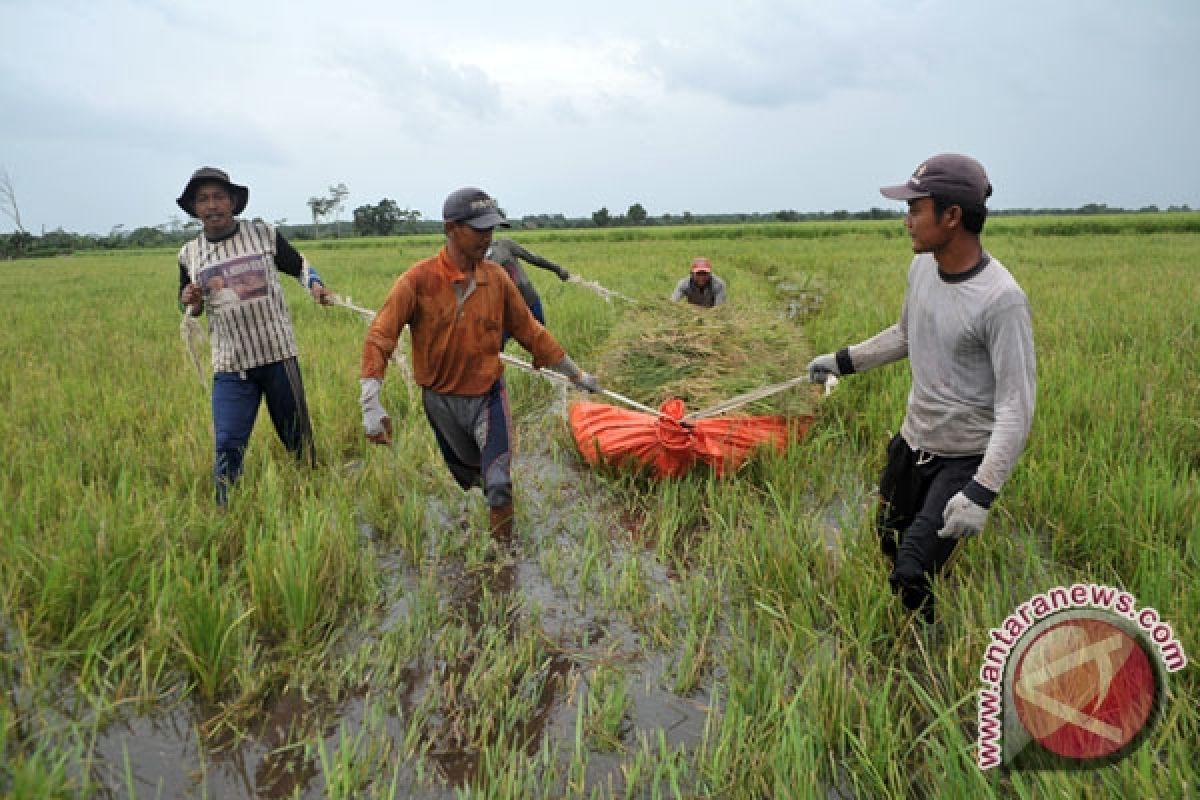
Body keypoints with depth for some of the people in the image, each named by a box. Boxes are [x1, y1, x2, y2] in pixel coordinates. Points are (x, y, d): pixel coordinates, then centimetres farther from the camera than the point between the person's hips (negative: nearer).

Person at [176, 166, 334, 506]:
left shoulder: (265, 234, -2)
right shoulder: (189, 254, 4)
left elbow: (300, 266, 11)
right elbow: (192, 310, 17)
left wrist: (315, 285, -11)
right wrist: (190, 302, -7)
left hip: (278, 355, -1)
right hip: (230, 366, 1)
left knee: (298, 438, 11)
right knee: (227, 447, -5)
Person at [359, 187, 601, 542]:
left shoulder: (496, 277, -6)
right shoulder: (419, 280, -16)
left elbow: (529, 330, 5)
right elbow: (379, 337, -21)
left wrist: (576, 374, 9)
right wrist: (371, 405, -32)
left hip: (489, 396, 1)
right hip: (441, 401, -1)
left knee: (498, 484, -5)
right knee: (467, 479, 17)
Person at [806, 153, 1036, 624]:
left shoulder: (1001, 299, -26)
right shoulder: (921, 267, -3)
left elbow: (1016, 407, -26)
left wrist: (981, 494, -32)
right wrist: (843, 361, 18)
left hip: (965, 458, -8)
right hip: (913, 439, 8)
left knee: (912, 576, -10)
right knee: (888, 540, 21)